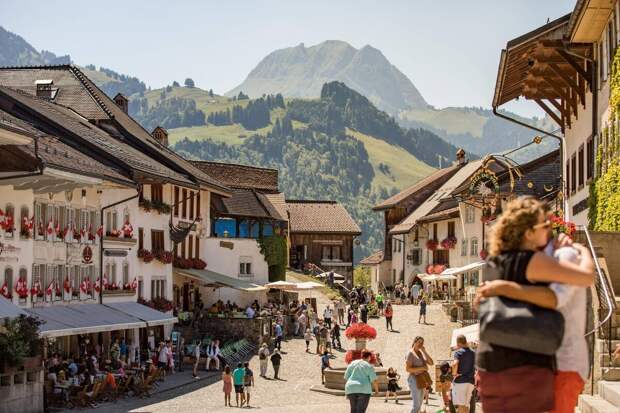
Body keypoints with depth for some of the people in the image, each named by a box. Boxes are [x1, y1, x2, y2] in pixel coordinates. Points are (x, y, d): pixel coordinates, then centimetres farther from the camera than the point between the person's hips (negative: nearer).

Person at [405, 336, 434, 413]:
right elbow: (408, 369, -20)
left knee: (419, 405, 11)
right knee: (416, 405, -12)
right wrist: (422, 368, -21)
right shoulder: (410, 354, -11)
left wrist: (424, 351, -2)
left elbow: (431, 363, 4)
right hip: (414, 380, -9)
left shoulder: (421, 353, 13)